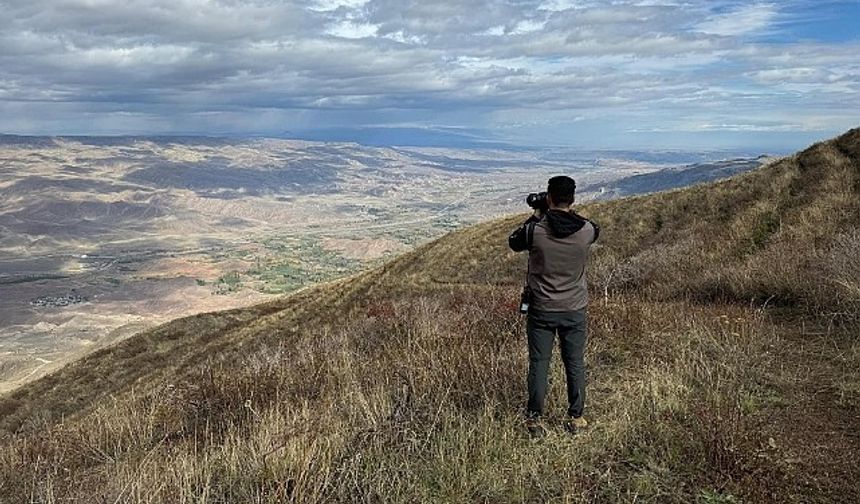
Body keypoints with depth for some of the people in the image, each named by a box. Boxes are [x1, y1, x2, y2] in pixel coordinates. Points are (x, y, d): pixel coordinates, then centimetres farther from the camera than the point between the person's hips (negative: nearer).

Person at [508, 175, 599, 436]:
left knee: (539, 364, 9)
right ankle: (576, 418, 23)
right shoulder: (587, 230, -10)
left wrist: (535, 218, 10)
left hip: (541, 309, -1)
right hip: (575, 310, 1)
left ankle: (534, 418, 17)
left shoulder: (535, 230, -16)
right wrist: (569, 214, 12)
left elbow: (513, 243, 6)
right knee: (575, 364, 13)